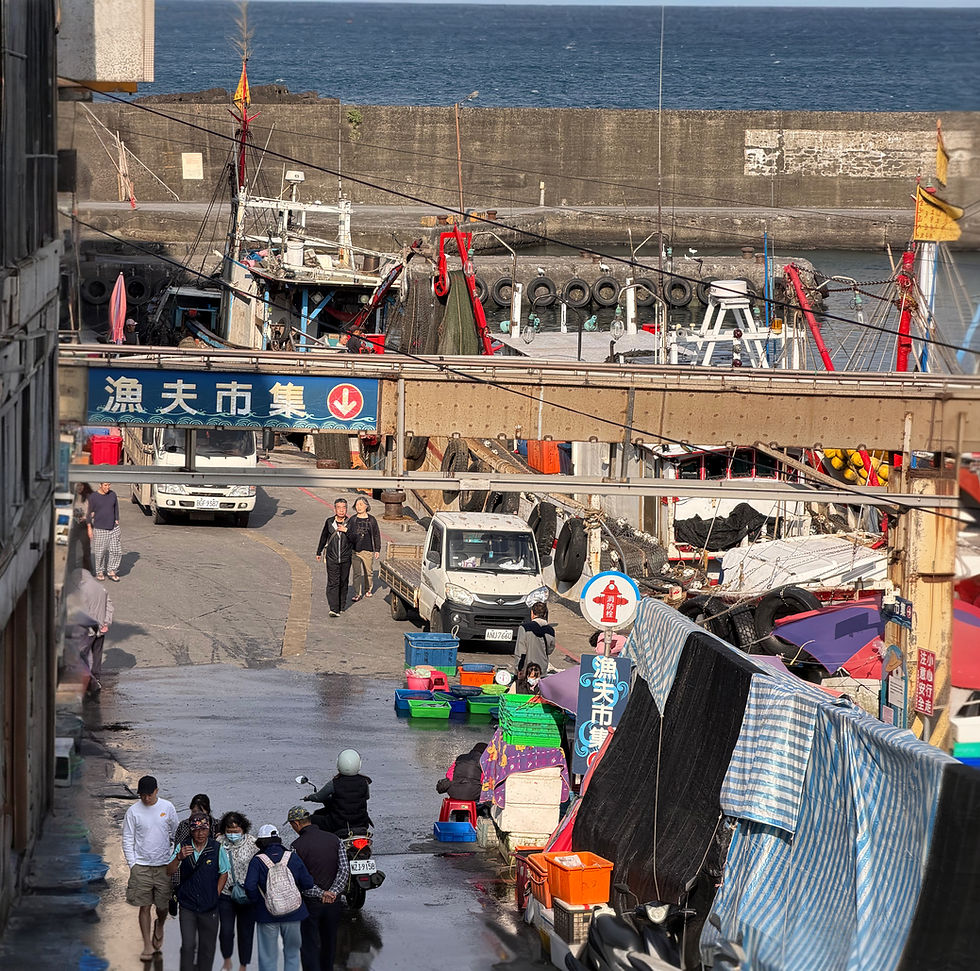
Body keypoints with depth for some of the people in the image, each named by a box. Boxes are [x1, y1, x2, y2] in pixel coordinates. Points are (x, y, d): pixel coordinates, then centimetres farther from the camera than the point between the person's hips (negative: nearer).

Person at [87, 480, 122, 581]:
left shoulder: (113, 495, 5)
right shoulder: (93, 497, -5)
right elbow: (90, 513, -1)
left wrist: (117, 523, 7)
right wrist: (89, 528, -3)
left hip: (112, 528, 3)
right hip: (99, 529, -3)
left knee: (116, 550, -1)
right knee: (100, 552, 2)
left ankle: (112, 571, 12)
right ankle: (99, 572, 17)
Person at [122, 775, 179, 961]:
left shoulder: (167, 808, 1)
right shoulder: (133, 811, -3)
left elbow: (176, 834, 11)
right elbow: (127, 840, 1)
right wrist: (132, 864, -4)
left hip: (164, 865, 1)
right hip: (141, 866, -1)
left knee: (163, 905, 5)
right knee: (144, 907, -2)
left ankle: (159, 926, 39)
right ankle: (148, 946, 6)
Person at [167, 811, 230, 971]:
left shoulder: (217, 849, -3)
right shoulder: (182, 847, -1)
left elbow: (223, 874, 6)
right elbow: (170, 872, -7)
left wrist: (215, 896, -1)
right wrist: (179, 857, -26)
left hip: (209, 908, 0)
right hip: (187, 905, 0)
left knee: (207, 947, 8)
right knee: (188, 946, -8)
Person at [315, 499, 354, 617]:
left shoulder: (350, 523, -2)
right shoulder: (329, 522, 1)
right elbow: (323, 537, 14)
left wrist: (346, 530, -21)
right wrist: (319, 552, 21)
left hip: (345, 559, 1)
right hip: (332, 558, -1)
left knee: (343, 583, 12)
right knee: (333, 583, -9)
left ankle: (341, 605, 28)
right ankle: (334, 609, -14)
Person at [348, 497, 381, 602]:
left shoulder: (371, 520, 1)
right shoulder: (353, 520, 3)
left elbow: (376, 535, 6)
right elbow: (349, 534, 10)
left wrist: (377, 550, 3)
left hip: (368, 550, 0)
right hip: (355, 550, 0)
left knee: (369, 572, 12)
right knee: (357, 573, -5)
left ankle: (368, 590, 32)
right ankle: (357, 593, -2)